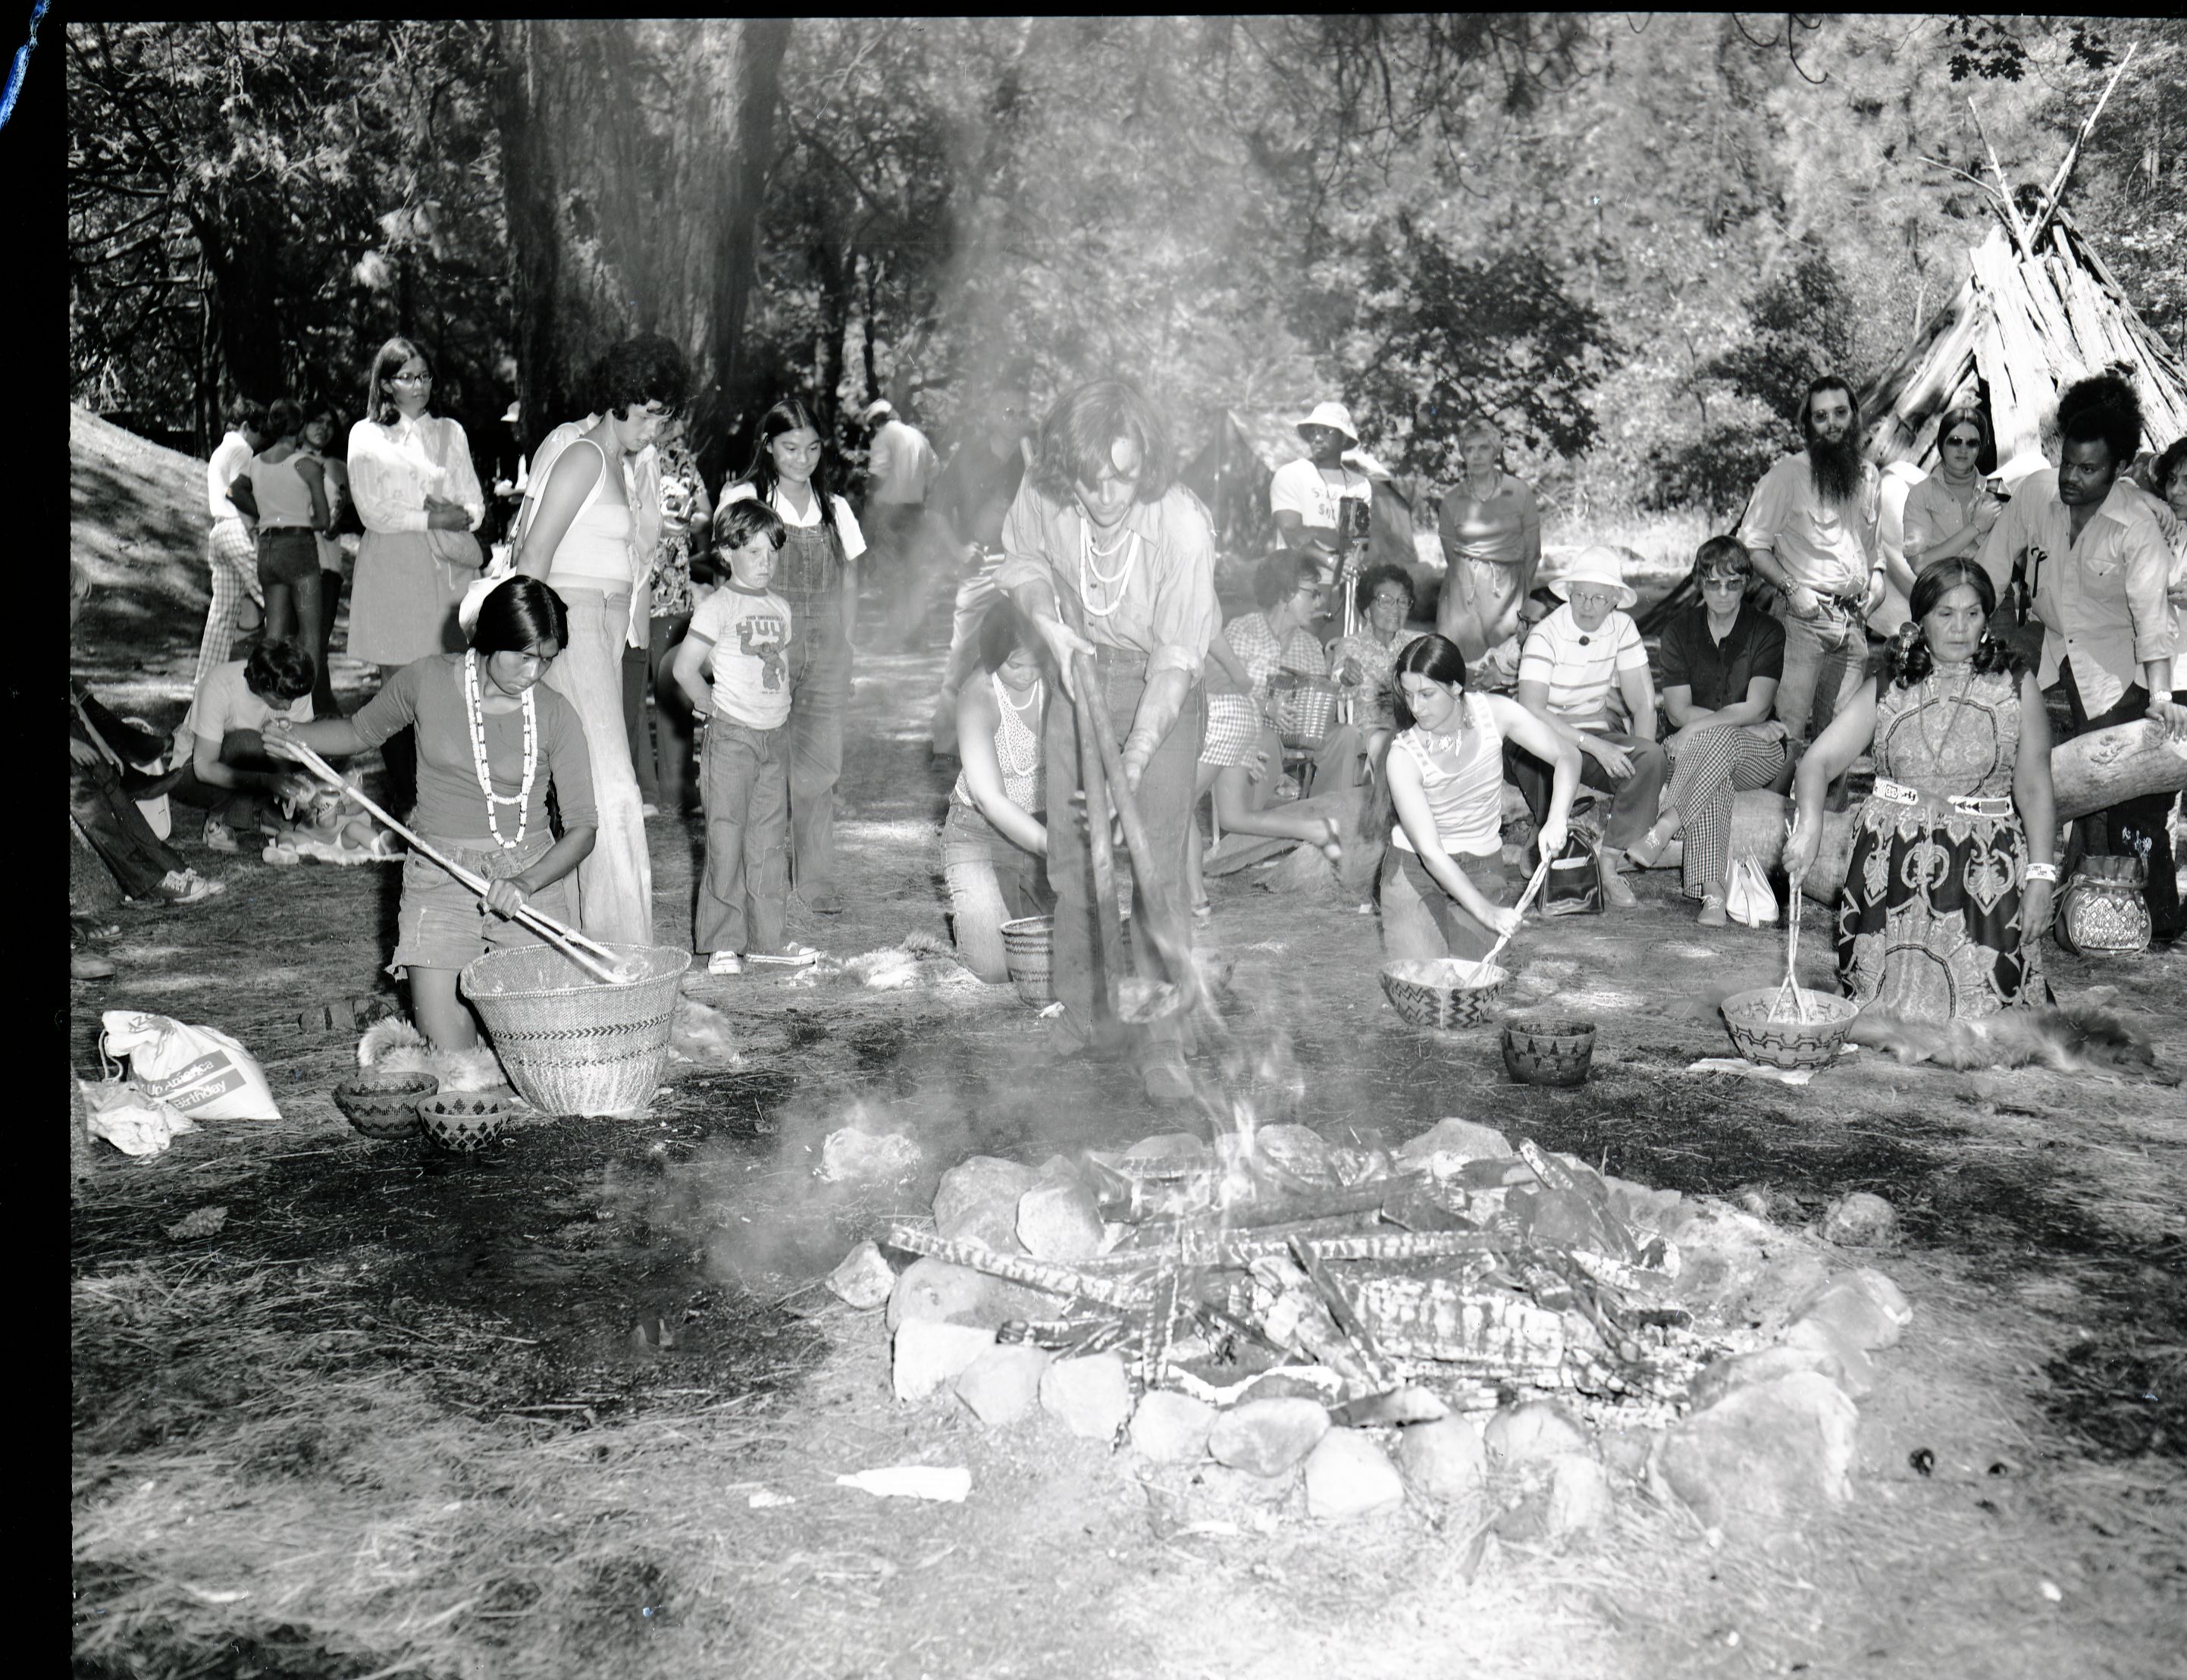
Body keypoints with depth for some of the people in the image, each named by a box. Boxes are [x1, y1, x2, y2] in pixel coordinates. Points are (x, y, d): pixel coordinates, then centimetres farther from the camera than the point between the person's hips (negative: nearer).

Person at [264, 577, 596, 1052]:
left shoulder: (555, 715, -6)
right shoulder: (427, 680, -4)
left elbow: (582, 826, -5)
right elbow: (360, 731, 16)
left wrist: (526, 884, -22)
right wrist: (295, 736, -4)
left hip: (531, 875, 0)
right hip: (440, 881, 0)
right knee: (450, 1056, -10)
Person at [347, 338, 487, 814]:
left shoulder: (450, 432, 18)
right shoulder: (366, 436, 8)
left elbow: (475, 507, 13)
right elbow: (373, 512, -2)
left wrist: (455, 513, -8)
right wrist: (430, 517, -9)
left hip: (446, 566, 2)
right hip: (392, 567, -2)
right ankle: (401, 798, 2)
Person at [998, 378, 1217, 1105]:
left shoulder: (1183, 526, -29)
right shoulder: (1042, 494, -17)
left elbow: (1178, 658, -25)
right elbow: (1022, 561, 6)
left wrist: (1135, 758, -32)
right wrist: (1050, 625, -14)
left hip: (1160, 691, -4)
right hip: (1079, 676, 4)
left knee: (1156, 862, -10)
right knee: (1070, 853, 8)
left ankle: (1163, 1040, 1)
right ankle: (1074, 1010, 26)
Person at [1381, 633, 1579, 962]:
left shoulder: (1493, 713, -12)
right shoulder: (1403, 756, -21)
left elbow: (1566, 754, -7)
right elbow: (1429, 851, -23)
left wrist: (1556, 820, -26)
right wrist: (1485, 911, -31)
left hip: (1483, 868, 2)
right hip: (1415, 869, -2)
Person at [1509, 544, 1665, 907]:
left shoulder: (1622, 627, 2)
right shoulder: (1546, 635, -13)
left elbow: (1642, 703, 4)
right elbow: (1531, 711, -24)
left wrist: (1643, 760, -13)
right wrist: (1595, 746, -30)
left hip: (1599, 734, 5)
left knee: (1653, 757, -26)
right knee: (1550, 758, -40)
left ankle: (1609, 863, -22)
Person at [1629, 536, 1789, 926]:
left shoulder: (1767, 631, 1)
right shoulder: (1679, 631, 7)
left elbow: (1757, 708, -12)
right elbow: (1679, 710, -2)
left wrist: (1700, 726, -23)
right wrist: (1748, 727, -12)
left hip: (1759, 755, -1)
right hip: (1694, 751, 1)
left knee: (1716, 740, -37)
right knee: (1715, 775, -37)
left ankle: (1661, 832, -39)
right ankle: (1713, 893, -46)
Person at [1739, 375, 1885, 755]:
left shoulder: (1868, 474, 17)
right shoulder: (1788, 474, -3)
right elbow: (1752, 543, -5)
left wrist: (1877, 576, 10)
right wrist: (1791, 588, -17)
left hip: (1855, 620, 6)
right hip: (1804, 617, -6)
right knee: (1788, 727, -14)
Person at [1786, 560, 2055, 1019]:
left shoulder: (2017, 689, 4)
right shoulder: (1887, 689, 6)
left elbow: (2034, 790, 4)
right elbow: (1818, 761, -2)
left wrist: (2040, 876, -4)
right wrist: (1808, 825, -22)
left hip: (1983, 871, -1)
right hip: (1890, 869, 1)